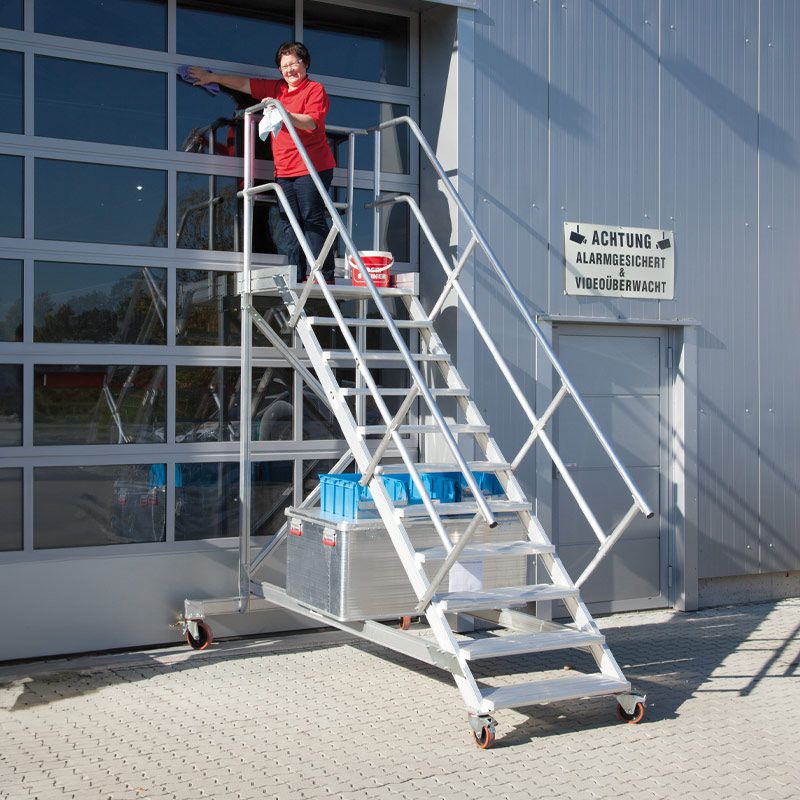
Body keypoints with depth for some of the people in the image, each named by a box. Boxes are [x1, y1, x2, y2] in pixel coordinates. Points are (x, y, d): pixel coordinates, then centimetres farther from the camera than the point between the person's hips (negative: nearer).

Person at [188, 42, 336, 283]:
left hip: (311, 168, -7)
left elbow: (311, 123, -15)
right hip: (284, 171, 7)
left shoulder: (315, 89, -1)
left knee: (313, 220, -11)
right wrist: (212, 77, 26)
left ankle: (325, 277, -11)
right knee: (291, 225, 2)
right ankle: (297, 279, 1)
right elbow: (244, 83, 27)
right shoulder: (276, 88, 20)